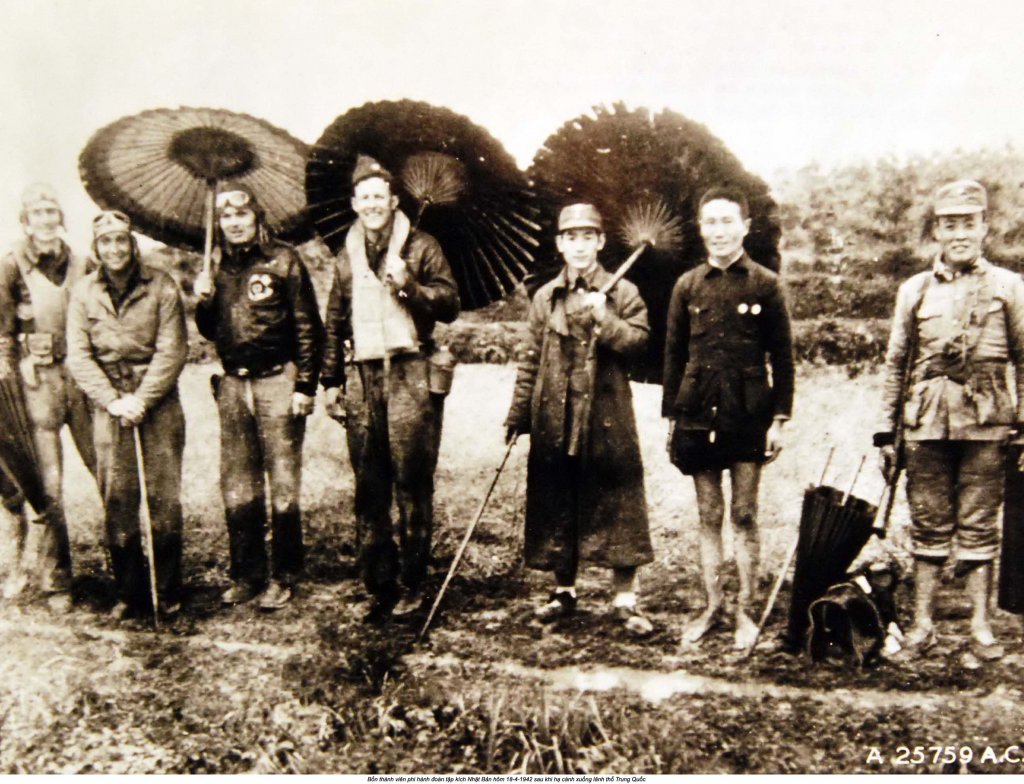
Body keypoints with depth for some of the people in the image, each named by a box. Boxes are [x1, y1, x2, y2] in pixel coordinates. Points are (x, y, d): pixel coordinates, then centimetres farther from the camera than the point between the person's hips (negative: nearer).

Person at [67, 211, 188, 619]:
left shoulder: (160, 286, 0)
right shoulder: (83, 293, 7)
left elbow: (173, 350, -4)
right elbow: (78, 356, 3)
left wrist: (142, 400, -11)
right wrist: (112, 400, -9)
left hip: (158, 402, -2)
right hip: (108, 406, 2)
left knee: (164, 498, -2)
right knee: (116, 501, 2)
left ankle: (168, 591, 9)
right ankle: (130, 592, 13)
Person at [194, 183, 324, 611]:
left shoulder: (283, 259, -2)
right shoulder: (217, 266, 13)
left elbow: (308, 327, -4)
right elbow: (211, 332, 19)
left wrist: (305, 386, -10)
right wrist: (203, 302, -2)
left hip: (277, 380, -5)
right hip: (232, 384, 6)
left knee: (283, 482, -2)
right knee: (236, 486, 9)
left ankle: (284, 577, 7)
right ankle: (247, 575, 19)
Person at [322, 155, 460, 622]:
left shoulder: (420, 247, 4)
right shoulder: (348, 256, 17)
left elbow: (449, 306, -2)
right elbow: (335, 322, 20)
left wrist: (408, 284, -17)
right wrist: (332, 381, 16)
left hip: (410, 376, -4)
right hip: (362, 377, 4)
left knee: (412, 484, -3)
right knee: (369, 488, 5)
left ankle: (411, 585, 7)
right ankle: (380, 586, 14)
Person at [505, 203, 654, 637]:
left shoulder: (623, 292, 3)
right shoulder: (544, 298, 10)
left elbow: (638, 342, -9)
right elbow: (531, 361, 10)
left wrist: (602, 317, -21)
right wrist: (517, 414, 7)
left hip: (607, 418, -3)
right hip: (554, 420, 3)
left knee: (617, 505, -1)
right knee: (557, 507, 9)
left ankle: (625, 599, 9)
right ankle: (564, 591, 24)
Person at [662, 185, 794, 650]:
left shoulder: (765, 284, 0)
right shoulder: (687, 286, 7)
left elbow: (782, 356, 0)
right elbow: (674, 355, 10)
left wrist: (778, 418, -5)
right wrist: (671, 417, 6)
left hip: (747, 416, -2)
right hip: (698, 416, 2)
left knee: (744, 516, 5)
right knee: (708, 517, 9)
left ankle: (745, 612, 16)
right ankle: (711, 608, 20)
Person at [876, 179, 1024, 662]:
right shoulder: (914, 290, 8)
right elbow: (896, 364, 10)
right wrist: (887, 430, 7)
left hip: (985, 423, -1)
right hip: (927, 422, 1)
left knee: (979, 526, 5)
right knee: (928, 525, 7)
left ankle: (980, 626, 16)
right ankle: (922, 625, 16)